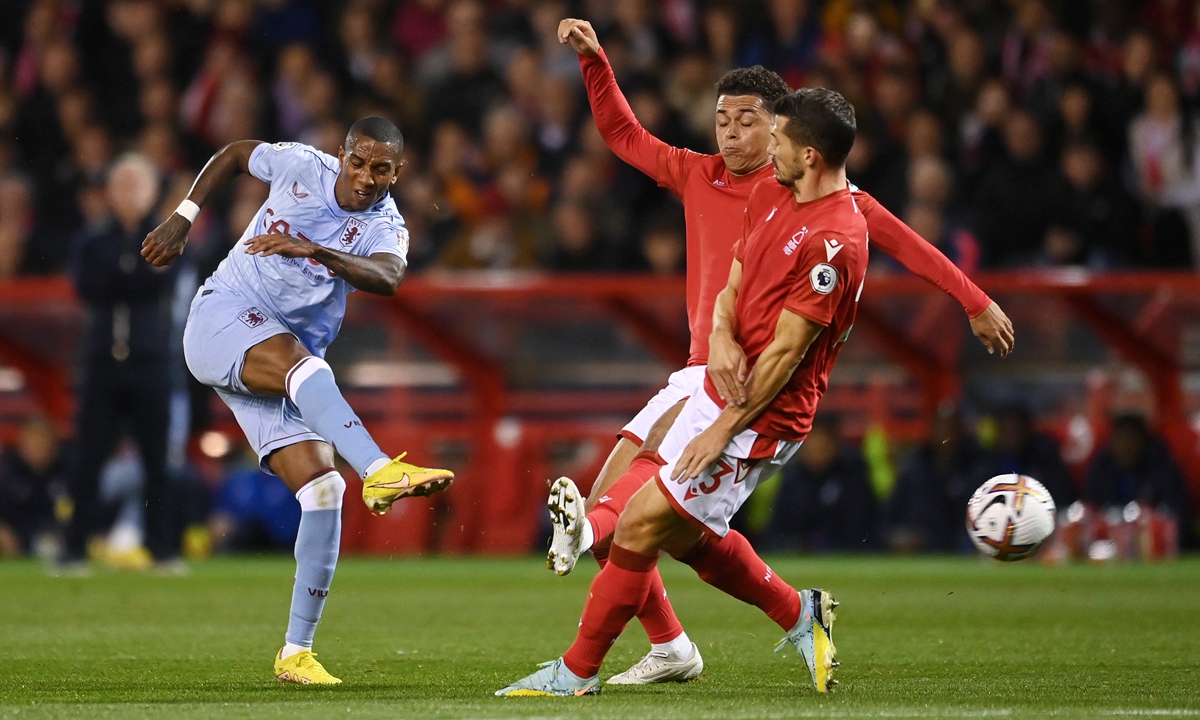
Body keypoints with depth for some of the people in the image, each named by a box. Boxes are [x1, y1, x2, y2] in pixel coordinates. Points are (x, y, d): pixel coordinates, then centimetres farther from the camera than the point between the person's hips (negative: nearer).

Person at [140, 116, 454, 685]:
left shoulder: (385, 229, -1)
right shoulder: (302, 167, -1)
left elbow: (387, 278, -26)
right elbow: (235, 154, 20)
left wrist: (315, 250, -41)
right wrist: (181, 221, 15)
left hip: (291, 370, 3)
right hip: (223, 316, -3)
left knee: (322, 488, -10)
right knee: (303, 363, -36)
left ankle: (296, 652, -5)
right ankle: (379, 471, -59)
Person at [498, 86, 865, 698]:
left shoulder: (835, 240, -22)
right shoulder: (769, 196, 6)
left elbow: (787, 352, -20)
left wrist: (722, 430, -16)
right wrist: (720, 335, -11)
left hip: (761, 417, -9)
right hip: (719, 388, 9)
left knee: (639, 527, -8)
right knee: (686, 535, 16)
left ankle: (577, 673, 4)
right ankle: (799, 614, 33)